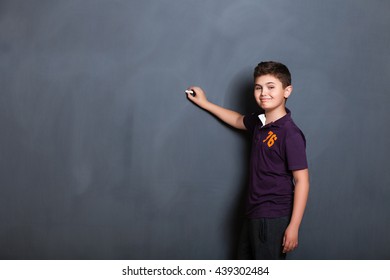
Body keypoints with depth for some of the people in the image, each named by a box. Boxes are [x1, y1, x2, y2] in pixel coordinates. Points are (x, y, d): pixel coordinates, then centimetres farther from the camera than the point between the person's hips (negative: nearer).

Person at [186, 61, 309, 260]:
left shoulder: (291, 134, -19)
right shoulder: (259, 122, 5)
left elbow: (302, 181, -19)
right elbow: (238, 120, 29)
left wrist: (293, 226, -20)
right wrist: (204, 103, 35)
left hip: (273, 218, -9)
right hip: (253, 214, 9)